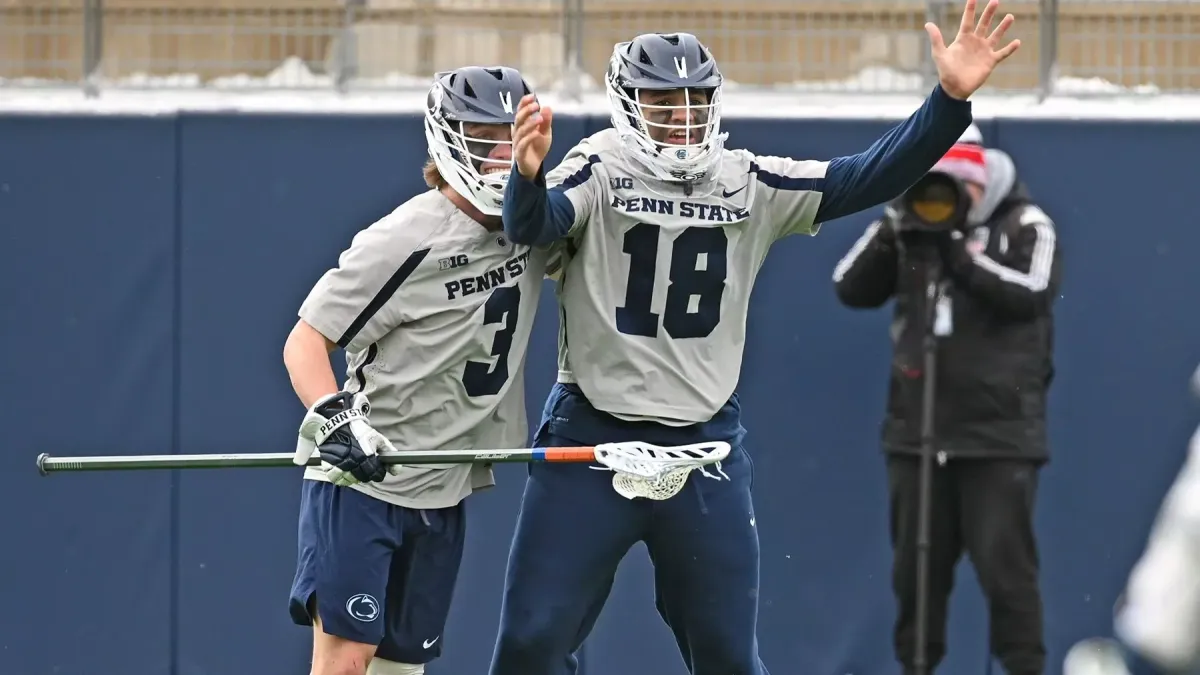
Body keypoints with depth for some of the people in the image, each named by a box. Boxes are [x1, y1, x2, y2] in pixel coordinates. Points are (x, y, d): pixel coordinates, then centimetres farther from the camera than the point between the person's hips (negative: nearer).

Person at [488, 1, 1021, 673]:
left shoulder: (751, 185, 3)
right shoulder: (600, 171, -6)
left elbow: (868, 179, -3)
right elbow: (533, 225, -24)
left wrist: (951, 99, -15)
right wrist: (527, 174, -47)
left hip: (706, 446, 2)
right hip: (592, 438, -2)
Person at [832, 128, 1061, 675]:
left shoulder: (1025, 225, -2)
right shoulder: (909, 222, 9)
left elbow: (1031, 292, -17)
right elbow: (852, 290, 5)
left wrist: (959, 250, -19)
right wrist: (892, 234, -9)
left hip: (999, 433, -4)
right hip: (918, 428, 4)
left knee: (1005, 562, -5)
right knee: (916, 562, 10)